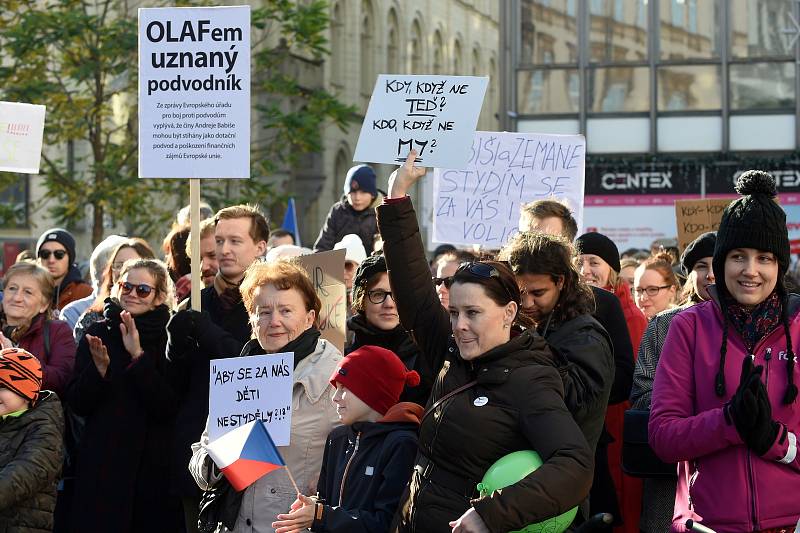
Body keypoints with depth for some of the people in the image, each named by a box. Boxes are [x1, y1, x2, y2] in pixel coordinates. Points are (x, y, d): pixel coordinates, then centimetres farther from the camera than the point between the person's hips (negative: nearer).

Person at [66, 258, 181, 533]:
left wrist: (138, 357, -18)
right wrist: (99, 368, -16)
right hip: (102, 462, 1)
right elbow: (78, 404, 1)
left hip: (154, 466, -1)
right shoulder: (98, 332, 4)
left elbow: (168, 408, -11)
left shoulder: (171, 337, -1)